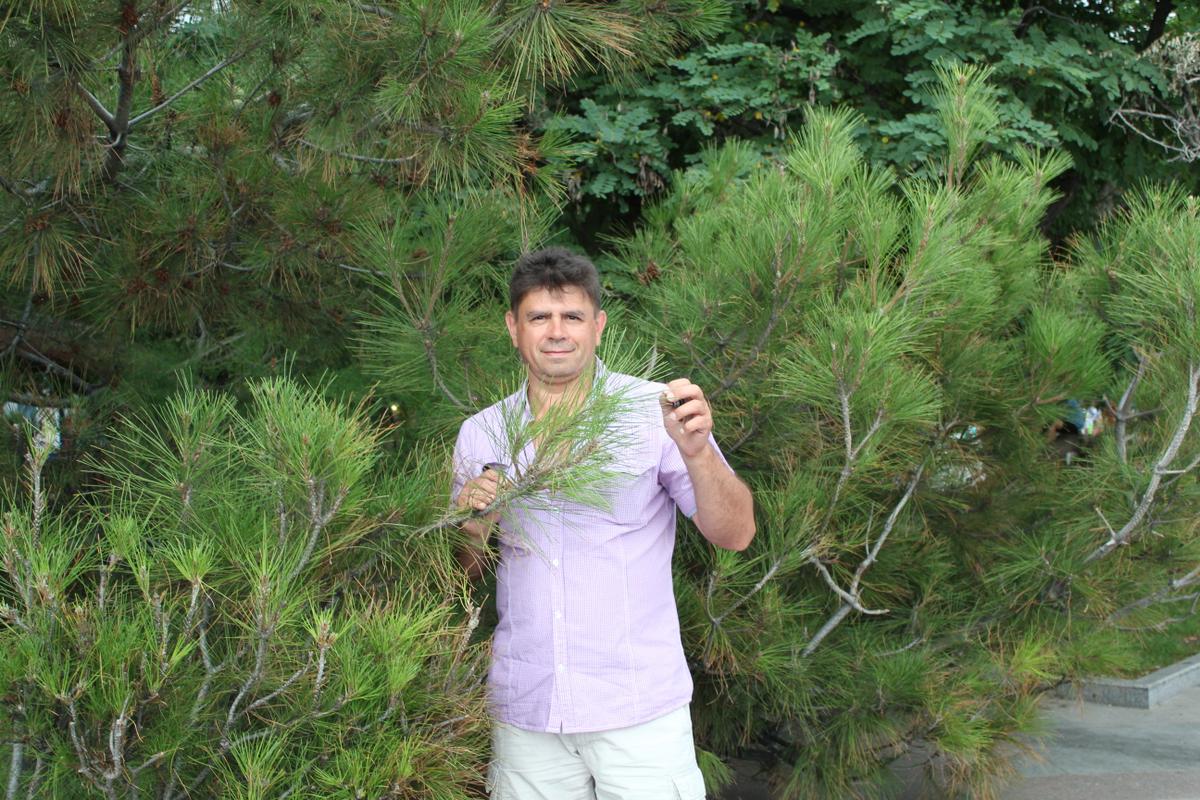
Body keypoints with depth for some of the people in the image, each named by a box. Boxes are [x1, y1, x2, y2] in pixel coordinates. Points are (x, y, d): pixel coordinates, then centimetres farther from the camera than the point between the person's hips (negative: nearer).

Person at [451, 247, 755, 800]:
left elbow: (735, 535, -9)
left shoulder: (652, 412, -4)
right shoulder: (481, 433, 6)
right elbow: (462, 577, 13)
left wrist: (696, 451, -26)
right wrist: (473, 530, -9)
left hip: (639, 709, -3)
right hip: (524, 711, 3)